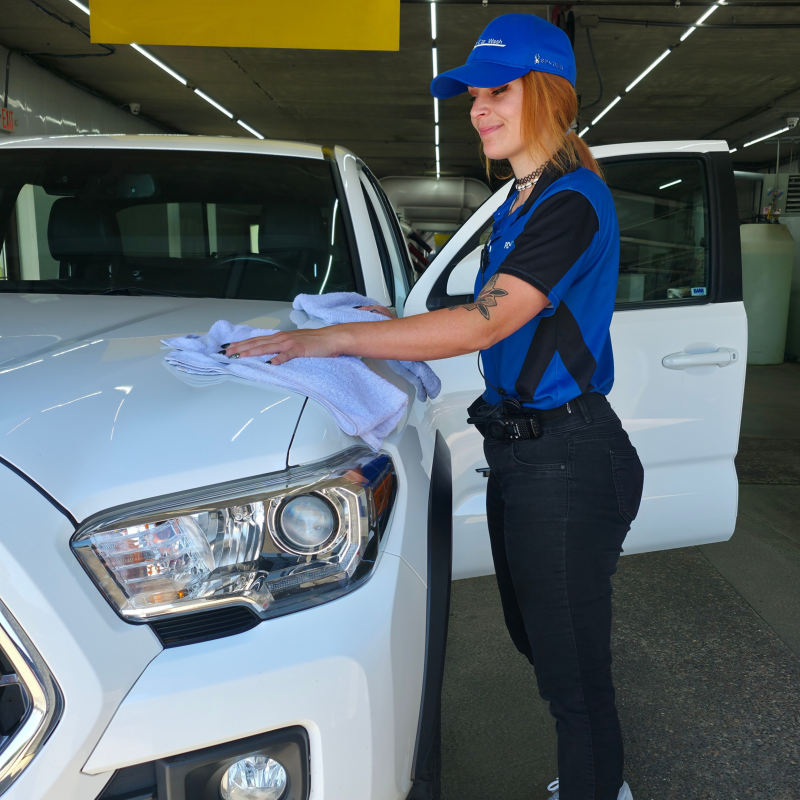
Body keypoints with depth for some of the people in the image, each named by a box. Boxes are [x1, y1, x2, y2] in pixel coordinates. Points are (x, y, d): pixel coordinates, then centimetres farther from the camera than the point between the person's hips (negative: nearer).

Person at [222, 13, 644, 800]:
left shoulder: (574, 200, -15)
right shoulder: (520, 201, 16)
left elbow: (485, 323, -25)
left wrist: (337, 338, -23)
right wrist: (394, 330, 8)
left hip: (565, 460, -10)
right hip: (520, 450, 10)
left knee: (572, 664, 3)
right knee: (535, 640, 23)